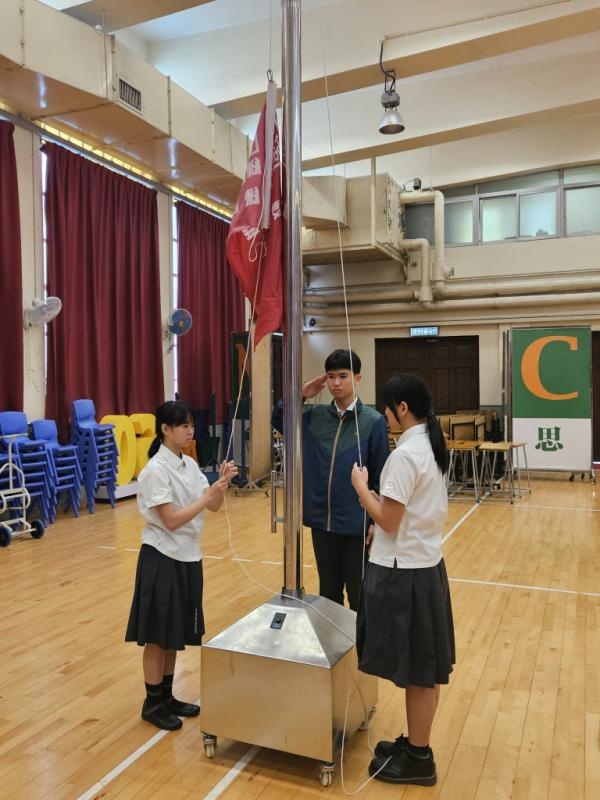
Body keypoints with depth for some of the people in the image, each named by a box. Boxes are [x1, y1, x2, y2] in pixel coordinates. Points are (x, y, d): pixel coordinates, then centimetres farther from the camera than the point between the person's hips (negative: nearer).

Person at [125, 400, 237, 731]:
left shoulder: (190, 465, 4)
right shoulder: (155, 470, -18)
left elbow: (214, 506, 3)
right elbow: (171, 520, -22)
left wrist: (223, 483, -15)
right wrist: (208, 494, -25)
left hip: (188, 557, 8)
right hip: (162, 559, -7)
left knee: (176, 634, 18)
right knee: (158, 636, 7)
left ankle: (167, 696, 33)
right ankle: (152, 703, 23)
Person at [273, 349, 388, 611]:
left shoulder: (373, 421, -9)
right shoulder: (315, 416, 2)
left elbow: (381, 476, -6)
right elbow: (278, 420, 14)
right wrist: (300, 395, -2)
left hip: (356, 523, -4)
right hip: (321, 520, 4)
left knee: (358, 594, 11)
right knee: (328, 590, 19)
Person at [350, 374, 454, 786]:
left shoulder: (405, 454, -22)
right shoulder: (431, 446, 7)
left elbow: (389, 521, -19)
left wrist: (361, 487, -8)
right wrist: (382, 512, 16)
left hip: (404, 571, -9)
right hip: (426, 564, 9)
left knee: (416, 670, 5)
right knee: (423, 667, 19)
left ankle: (419, 759, 22)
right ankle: (415, 744, 34)